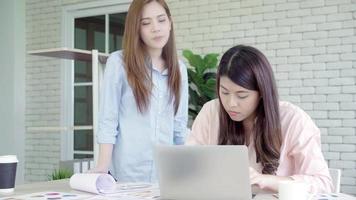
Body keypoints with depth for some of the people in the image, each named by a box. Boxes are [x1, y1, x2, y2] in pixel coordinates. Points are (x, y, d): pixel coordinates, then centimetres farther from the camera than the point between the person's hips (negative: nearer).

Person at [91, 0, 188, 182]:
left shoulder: (179, 69, 9)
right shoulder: (118, 62, -3)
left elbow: (180, 126, 10)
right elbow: (107, 120, -6)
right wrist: (103, 167, -13)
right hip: (126, 173, -3)